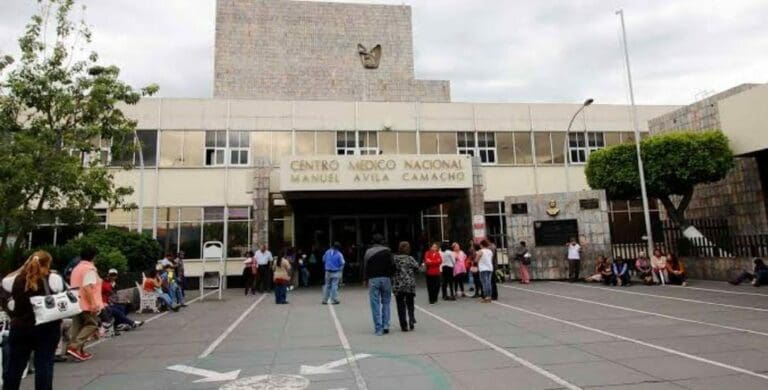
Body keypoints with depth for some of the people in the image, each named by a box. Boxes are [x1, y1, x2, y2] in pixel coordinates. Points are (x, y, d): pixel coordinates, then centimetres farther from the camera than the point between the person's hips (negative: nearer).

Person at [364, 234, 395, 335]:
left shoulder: (368, 252, 3)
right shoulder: (387, 251, 1)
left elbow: (366, 268, 2)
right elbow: (392, 265, -4)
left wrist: (366, 280, 10)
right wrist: (391, 276, 7)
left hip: (373, 279, 0)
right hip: (386, 278, 0)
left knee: (375, 304, 2)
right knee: (386, 302, 12)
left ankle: (378, 328, 2)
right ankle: (385, 325, 6)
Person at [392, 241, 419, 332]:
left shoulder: (394, 258, -2)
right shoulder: (410, 259, -2)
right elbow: (416, 267, -7)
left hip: (398, 286, -1)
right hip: (410, 285, 1)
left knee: (401, 306, 6)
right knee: (410, 305, 16)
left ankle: (404, 326, 4)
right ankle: (411, 322, 4)